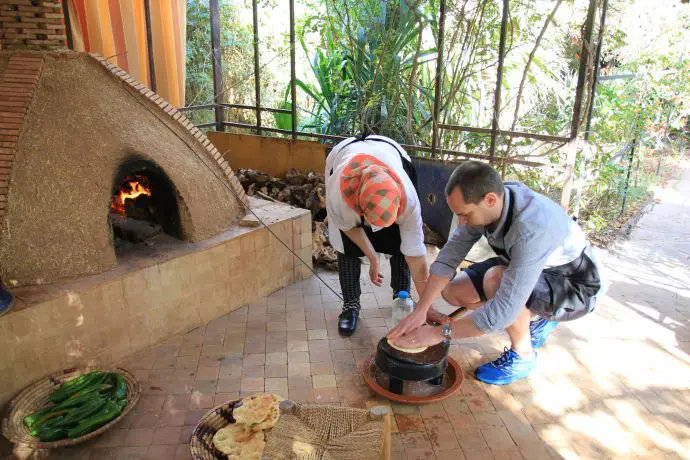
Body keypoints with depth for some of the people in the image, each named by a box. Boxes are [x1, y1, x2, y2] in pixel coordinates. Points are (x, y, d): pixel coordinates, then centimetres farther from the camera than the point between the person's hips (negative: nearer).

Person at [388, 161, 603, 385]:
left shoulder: (532, 229, -40)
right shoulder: (481, 202, -20)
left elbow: (504, 309, -40)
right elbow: (450, 253, -15)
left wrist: (440, 333, -32)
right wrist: (420, 310, -21)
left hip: (574, 285, -7)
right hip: (525, 269, 7)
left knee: (496, 281, -35)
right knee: (452, 290, -4)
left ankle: (522, 355, -7)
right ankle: (535, 322, 12)